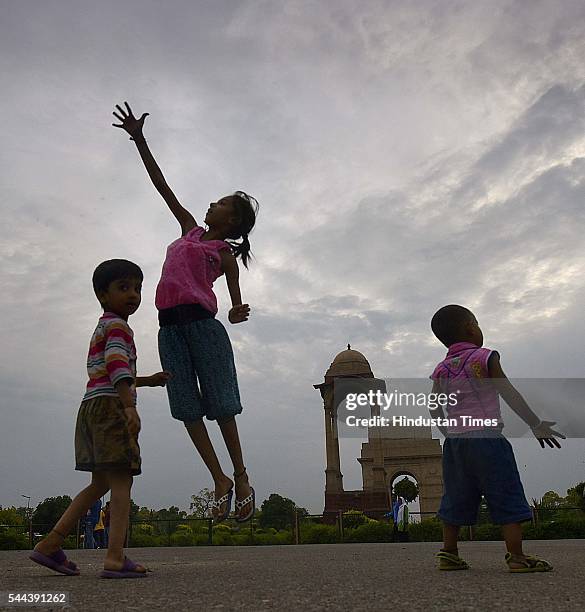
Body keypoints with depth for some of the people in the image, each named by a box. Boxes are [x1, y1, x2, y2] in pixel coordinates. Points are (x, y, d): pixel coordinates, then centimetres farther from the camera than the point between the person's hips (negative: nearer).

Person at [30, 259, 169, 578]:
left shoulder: (101, 329, 27)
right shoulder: (117, 326, -5)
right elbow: (118, 365, -22)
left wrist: (147, 380, 39)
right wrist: (130, 407, -33)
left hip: (92, 407, 10)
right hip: (110, 407, -10)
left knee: (100, 483, 15)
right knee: (121, 480, -10)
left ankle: (50, 544, 17)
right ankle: (115, 558, -14)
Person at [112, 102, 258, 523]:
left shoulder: (225, 252, 8)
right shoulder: (190, 228, 23)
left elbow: (236, 302, 5)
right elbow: (163, 187, 25)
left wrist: (237, 314, -15)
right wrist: (140, 140, 25)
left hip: (201, 320, -5)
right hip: (170, 325, 6)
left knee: (219, 402, -4)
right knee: (186, 406, -1)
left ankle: (240, 476, 9)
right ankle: (220, 480, 5)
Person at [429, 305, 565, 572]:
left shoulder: (441, 370, 10)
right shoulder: (485, 357, -3)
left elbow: (435, 409, 9)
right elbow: (509, 394, -6)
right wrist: (536, 424, -2)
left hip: (454, 442, 6)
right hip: (486, 437, -5)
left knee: (456, 500, 12)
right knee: (507, 496, 1)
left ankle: (449, 553, 15)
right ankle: (516, 556, -2)